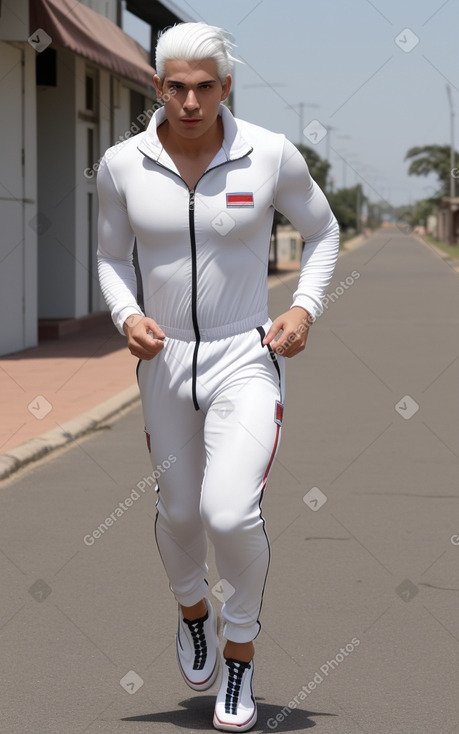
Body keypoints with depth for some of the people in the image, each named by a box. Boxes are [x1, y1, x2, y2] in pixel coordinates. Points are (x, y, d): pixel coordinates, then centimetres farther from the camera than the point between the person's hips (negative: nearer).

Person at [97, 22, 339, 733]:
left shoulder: (271, 155, -9)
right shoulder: (123, 165, -5)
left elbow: (323, 231, 7)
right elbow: (112, 254, 10)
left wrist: (305, 308, -8)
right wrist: (128, 317, -9)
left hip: (248, 359, -3)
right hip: (165, 360, 3)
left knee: (230, 513, -21)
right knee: (179, 512, 16)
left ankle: (241, 652, 6)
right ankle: (192, 610, 51)